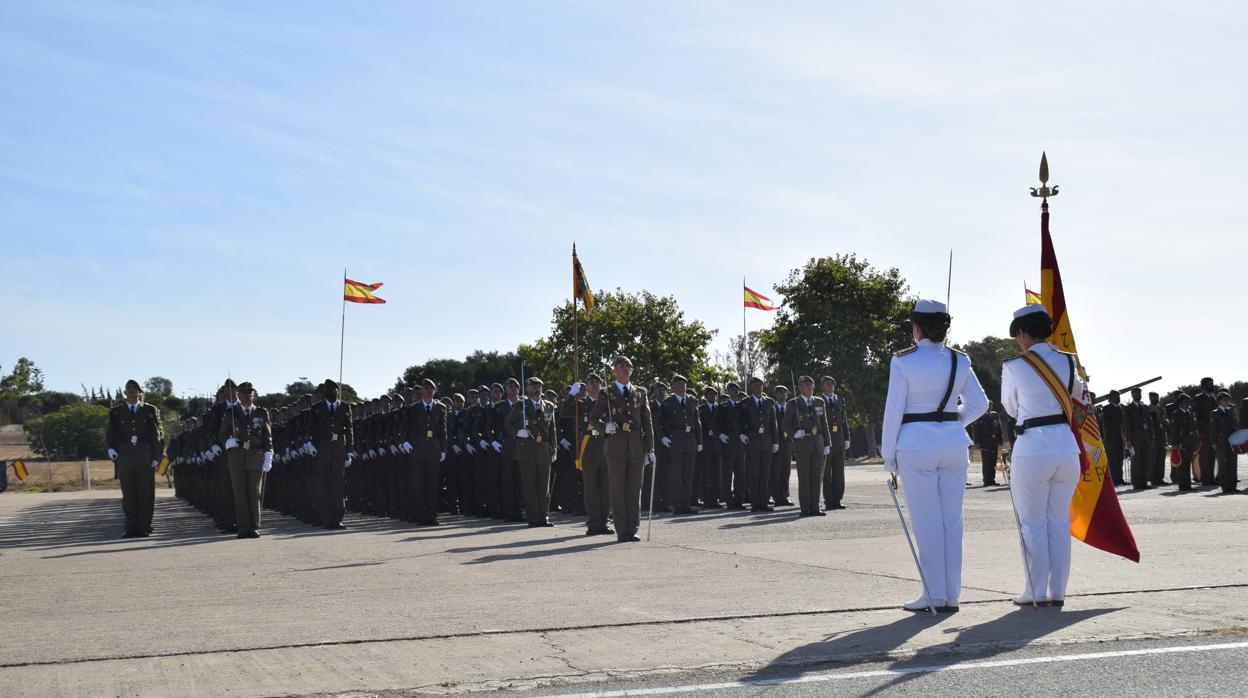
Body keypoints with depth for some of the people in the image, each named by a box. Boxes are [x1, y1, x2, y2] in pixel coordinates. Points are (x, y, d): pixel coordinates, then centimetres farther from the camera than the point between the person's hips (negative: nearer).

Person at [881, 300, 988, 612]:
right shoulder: (959, 361, 5)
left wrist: (889, 454, 0)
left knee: (927, 522, 0)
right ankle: (952, 595, 10)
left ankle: (935, 595, 1)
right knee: (952, 520, 8)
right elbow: (979, 404, 10)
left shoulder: (903, 361, -8)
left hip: (916, 445, -4)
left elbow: (894, 410, -7)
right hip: (954, 444, 4)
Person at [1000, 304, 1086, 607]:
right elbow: (1081, 395, 25)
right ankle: (1057, 592, 14)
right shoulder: (1067, 362, 5)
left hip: (1032, 449, -5)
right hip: (1067, 447, 5)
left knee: (1033, 524, 6)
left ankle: (1037, 592, 9)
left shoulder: (1014, 367, -9)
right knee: (1060, 522, 12)